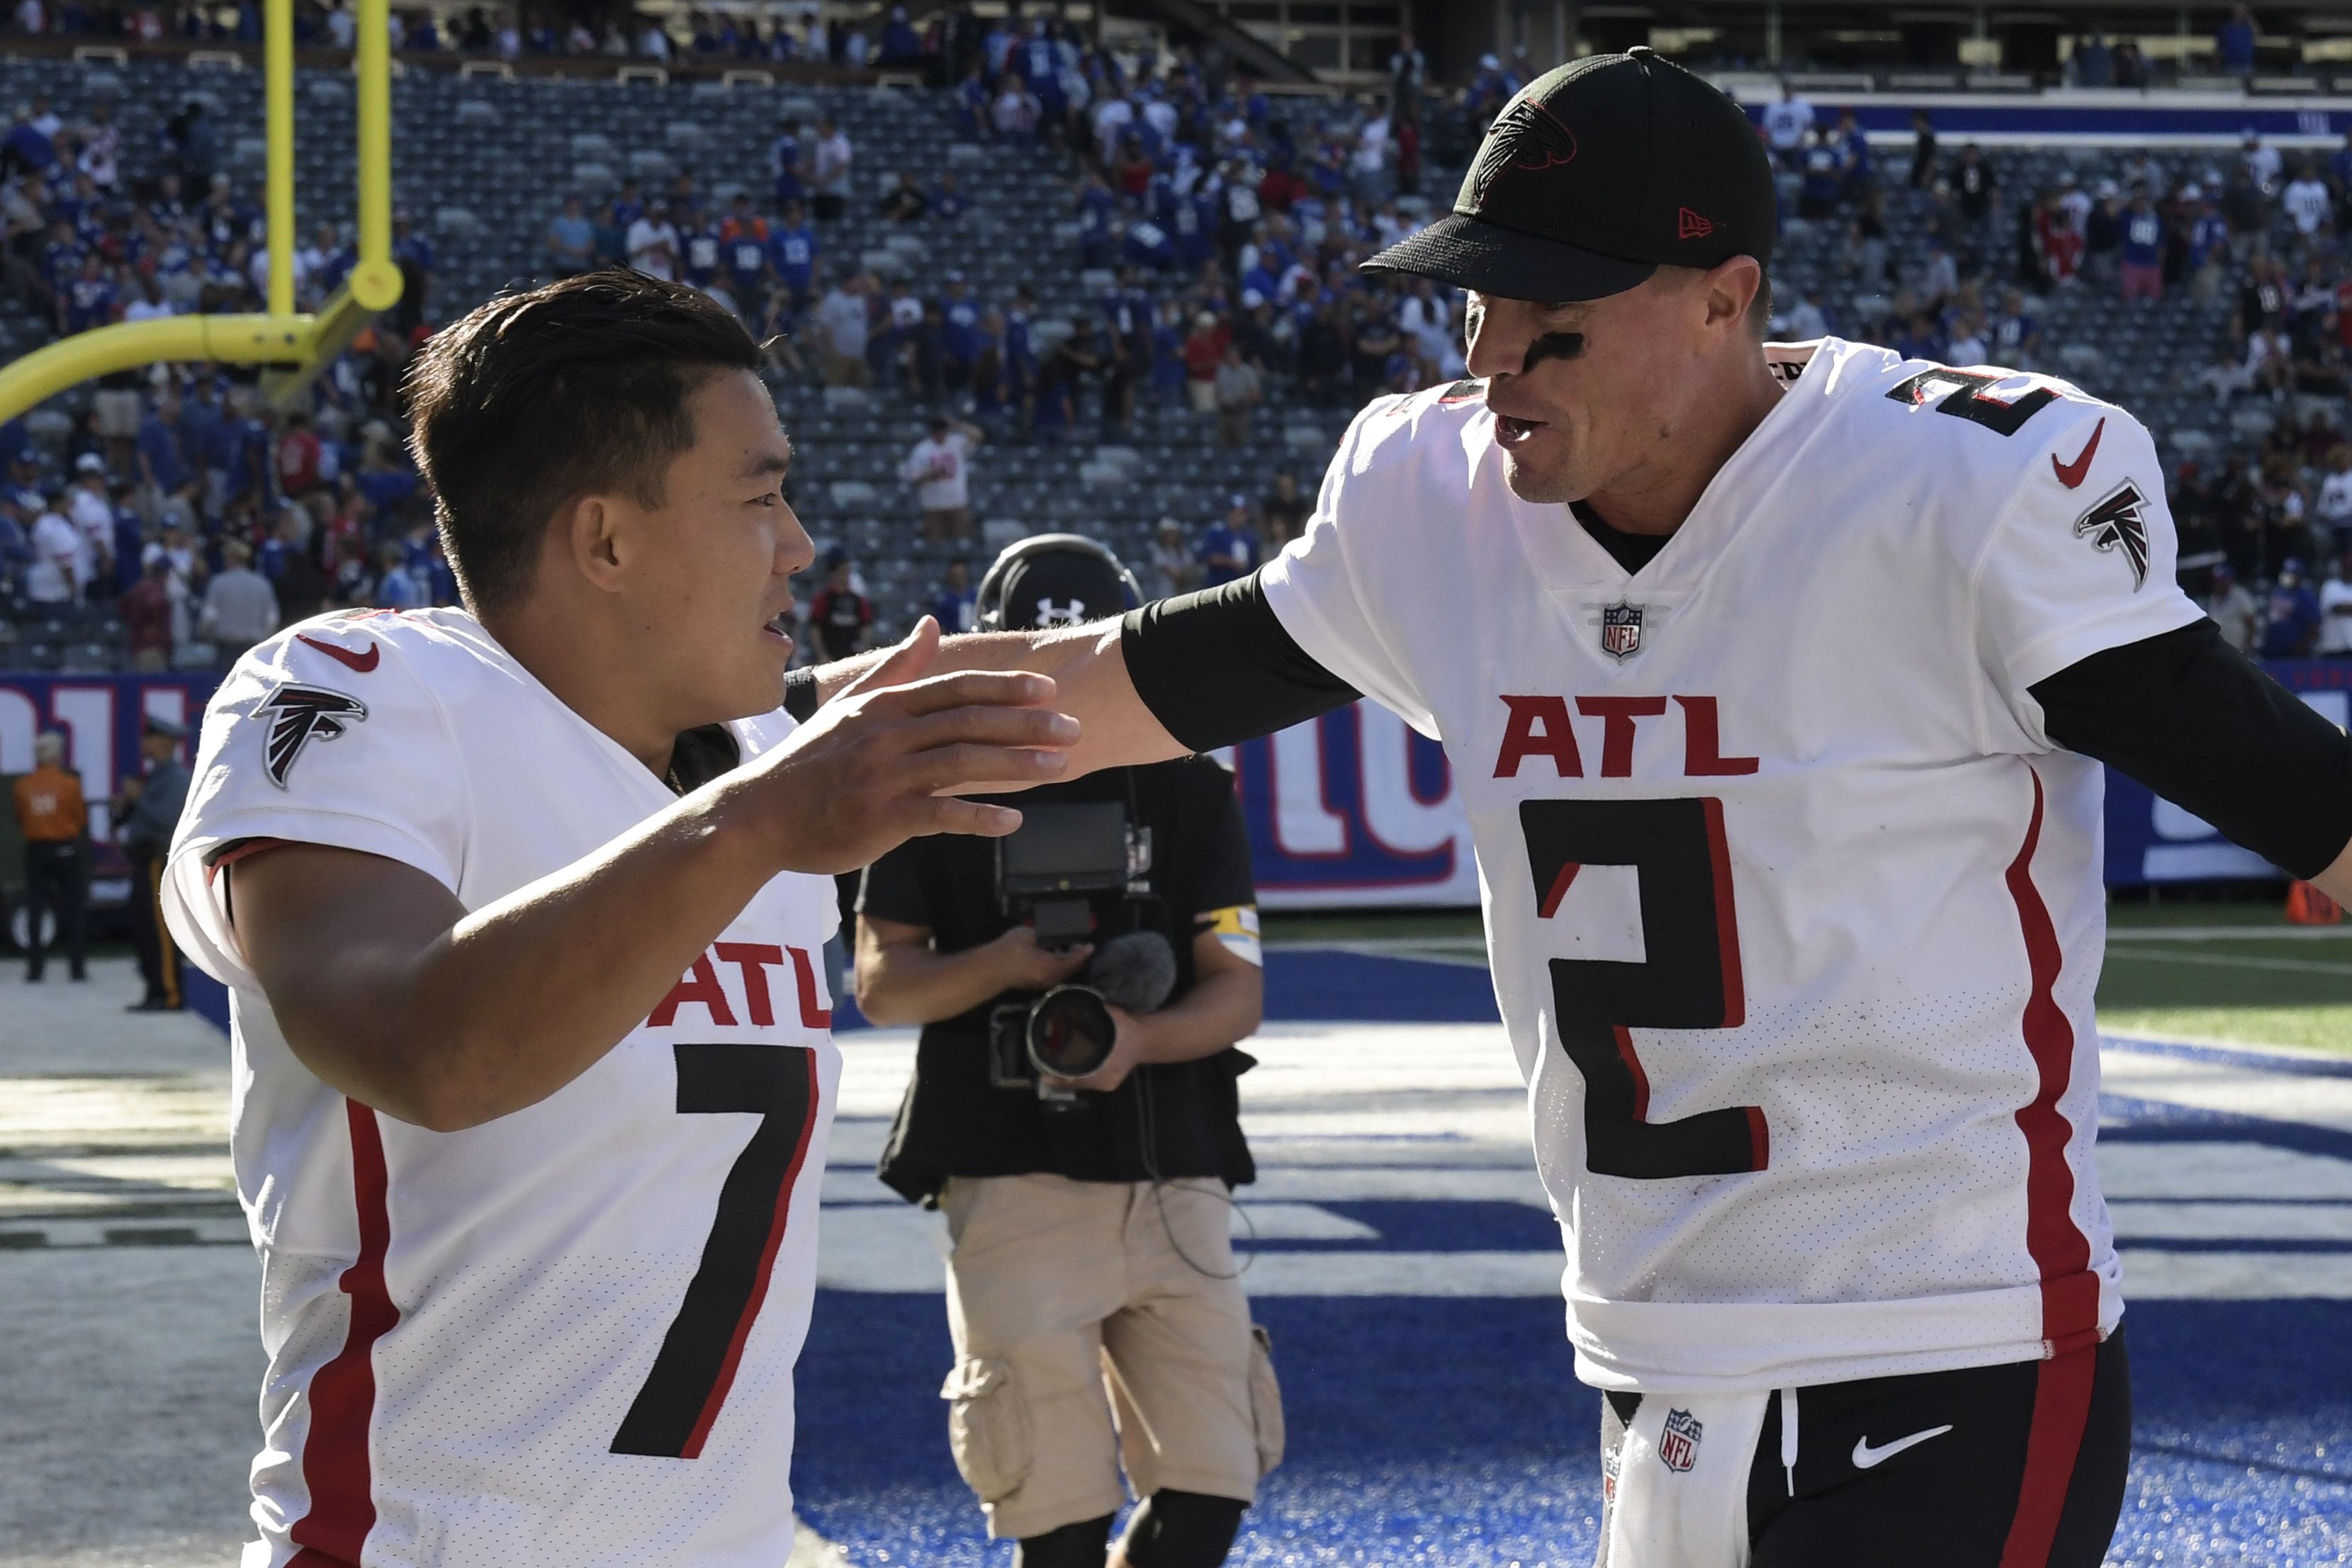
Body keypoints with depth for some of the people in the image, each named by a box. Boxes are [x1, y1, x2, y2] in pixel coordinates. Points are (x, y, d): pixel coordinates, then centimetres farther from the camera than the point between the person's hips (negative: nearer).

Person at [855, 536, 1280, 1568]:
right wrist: (1000, 966, -16)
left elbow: (1238, 990, 2)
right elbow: (879, 984, 3)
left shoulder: (1189, 792, 8)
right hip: (1012, 1175, -2)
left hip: (1172, 1177, 2)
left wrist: (1139, 1036, -19)